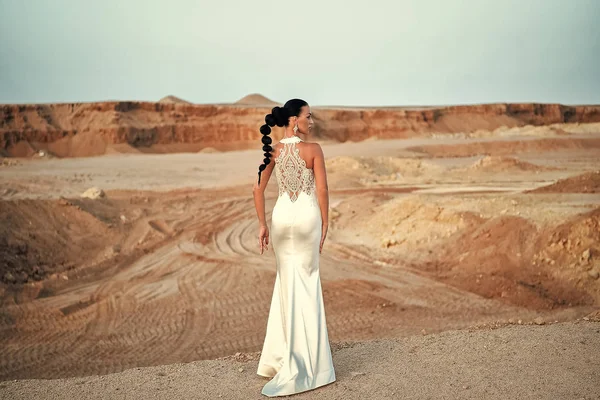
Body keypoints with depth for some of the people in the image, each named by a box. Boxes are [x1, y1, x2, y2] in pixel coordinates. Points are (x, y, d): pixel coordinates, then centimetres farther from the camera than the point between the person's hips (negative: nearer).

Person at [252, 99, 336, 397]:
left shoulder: (273, 151, 1)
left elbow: (258, 188, -1)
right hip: (308, 216, -3)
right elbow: (322, 190, -11)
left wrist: (262, 225, 5)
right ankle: (303, 362, 15)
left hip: (282, 217, 3)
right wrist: (325, 224, -1)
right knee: (306, 284, 9)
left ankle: (282, 357, 23)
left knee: (287, 282, 18)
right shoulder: (313, 149, -9)